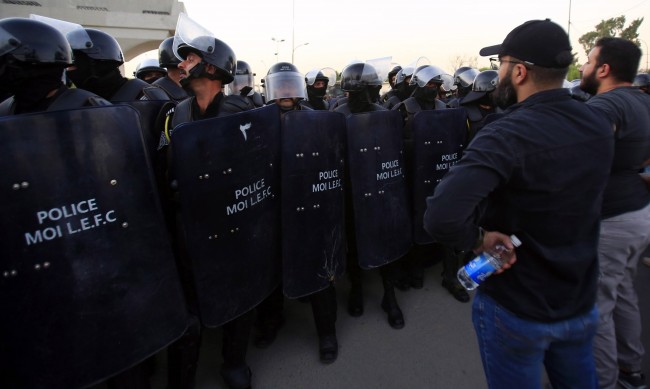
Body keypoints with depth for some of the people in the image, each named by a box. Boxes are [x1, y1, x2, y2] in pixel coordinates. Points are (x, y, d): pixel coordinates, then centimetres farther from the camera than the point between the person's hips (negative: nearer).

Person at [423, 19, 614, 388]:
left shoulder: (508, 133, -27)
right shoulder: (600, 126, -4)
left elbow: (440, 216, -42)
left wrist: (478, 237, -22)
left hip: (516, 309, -6)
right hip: (581, 303, 6)